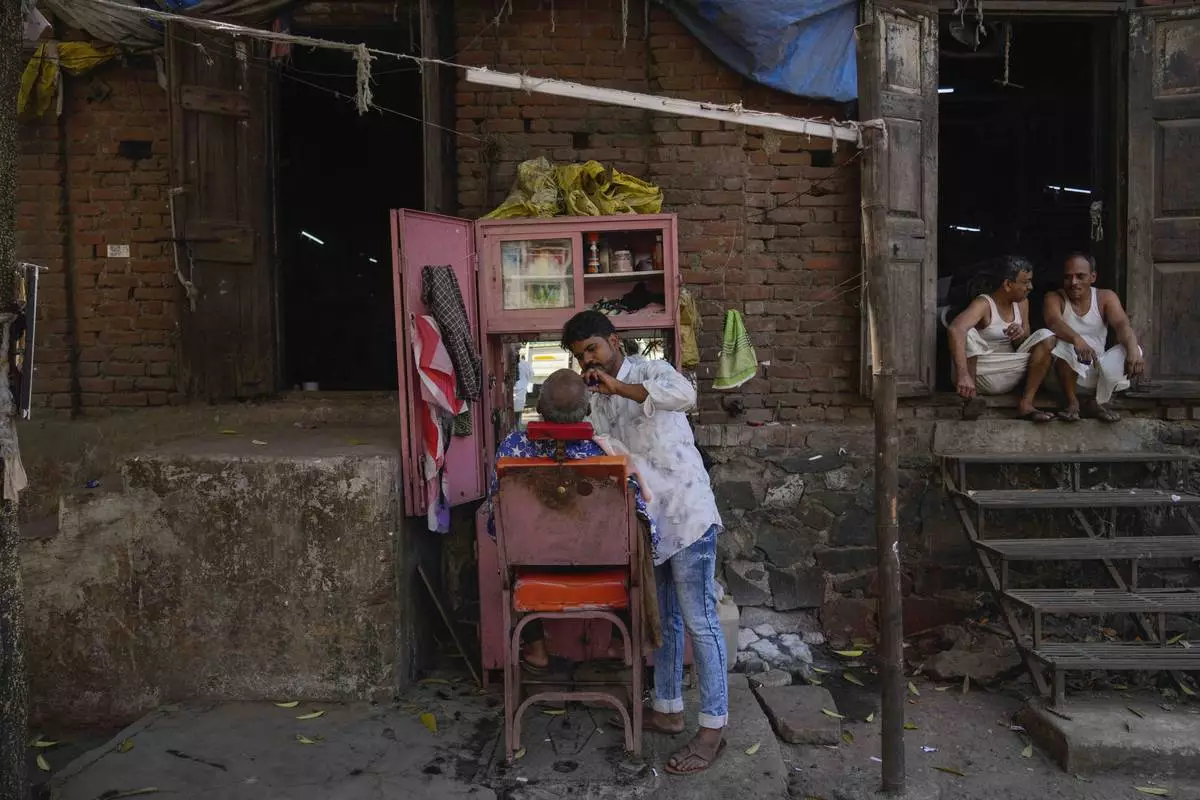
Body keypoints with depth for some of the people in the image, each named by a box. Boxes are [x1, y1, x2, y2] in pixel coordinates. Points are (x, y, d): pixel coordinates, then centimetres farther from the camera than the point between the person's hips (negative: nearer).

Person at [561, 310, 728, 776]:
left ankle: (713, 727, 5)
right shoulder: (597, 402, 13)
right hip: (644, 522, 8)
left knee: (699, 621, -3)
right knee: (662, 619, 16)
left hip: (686, 514, -7)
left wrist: (618, 386, -26)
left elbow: (685, 396, -29)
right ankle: (668, 709, 30)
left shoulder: (651, 371, -7)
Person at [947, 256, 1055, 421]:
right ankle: (971, 396, -25)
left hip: (1009, 376, 6)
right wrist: (963, 374, -49)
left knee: (1045, 335, -9)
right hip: (982, 375, -6)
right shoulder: (984, 304, -15)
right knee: (968, 333, -30)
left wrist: (1021, 335, -17)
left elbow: (1024, 344, 10)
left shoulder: (1022, 302, 7)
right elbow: (955, 329, -37)